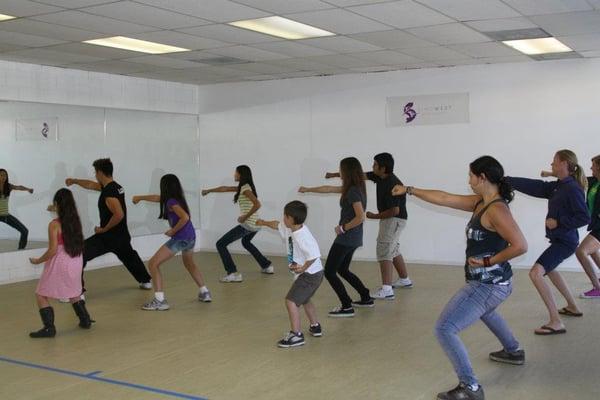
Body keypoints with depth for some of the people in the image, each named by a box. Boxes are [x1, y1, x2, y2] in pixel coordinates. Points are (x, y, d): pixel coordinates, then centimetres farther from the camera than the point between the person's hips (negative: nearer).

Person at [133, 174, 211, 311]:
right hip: (190, 236, 9)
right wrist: (140, 197, 42)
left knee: (153, 264, -3)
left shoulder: (171, 202, -13)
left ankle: (159, 301, -10)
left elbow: (185, 217, -27)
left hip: (180, 238, -9)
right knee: (189, 264, 34)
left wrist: (173, 231, -15)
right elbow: (157, 198, 31)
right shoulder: (176, 198, 14)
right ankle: (204, 293, 35)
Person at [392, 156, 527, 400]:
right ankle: (513, 352, 57)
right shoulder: (481, 202, 5)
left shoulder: (496, 209, -22)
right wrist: (410, 190, 16)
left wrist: (488, 261, -20)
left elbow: (520, 246, -30)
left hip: (488, 285, -11)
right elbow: (443, 199, 12)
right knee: (483, 311, 42)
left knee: (444, 329, -11)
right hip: (491, 282, 11)